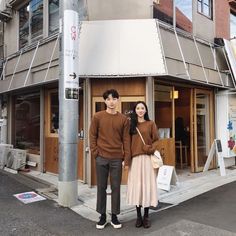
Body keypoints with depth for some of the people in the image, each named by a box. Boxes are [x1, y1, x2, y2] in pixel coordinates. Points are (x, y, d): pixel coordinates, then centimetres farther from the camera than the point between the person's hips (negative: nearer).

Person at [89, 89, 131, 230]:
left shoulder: (123, 119, 2)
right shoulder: (98, 117, 1)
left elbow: (126, 140, 1)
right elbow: (92, 136, 2)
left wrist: (127, 159, -3)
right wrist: (95, 153, -6)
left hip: (117, 159, 0)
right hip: (101, 158, 0)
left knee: (116, 187, 7)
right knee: (101, 187, 8)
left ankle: (114, 216, 21)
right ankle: (102, 216, 22)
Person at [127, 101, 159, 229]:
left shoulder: (151, 123, 6)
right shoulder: (131, 124, 10)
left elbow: (155, 138, 2)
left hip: (147, 157, -1)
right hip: (135, 158, 2)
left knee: (147, 185, 1)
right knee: (136, 186, 4)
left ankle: (146, 216, 14)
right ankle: (138, 216, 16)